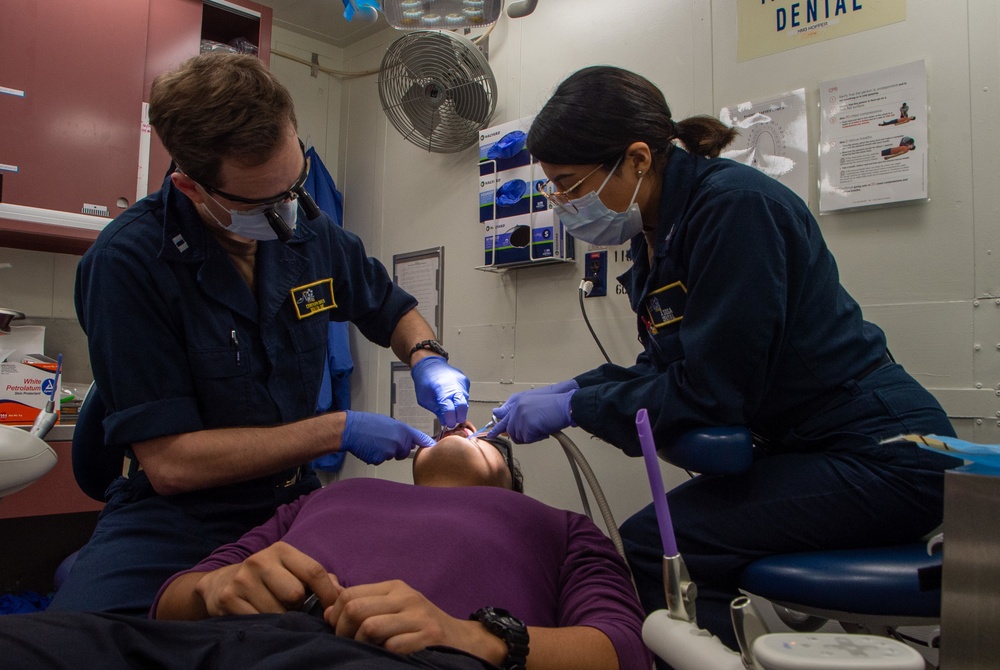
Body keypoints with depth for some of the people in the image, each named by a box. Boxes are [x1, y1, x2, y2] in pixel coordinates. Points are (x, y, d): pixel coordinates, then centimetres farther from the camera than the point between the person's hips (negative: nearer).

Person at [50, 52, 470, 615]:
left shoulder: (310, 233, -1)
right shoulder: (127, 262, -16)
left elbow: (394, 310, 19)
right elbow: (169, 462, -18)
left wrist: (427, 359, -4)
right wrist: (338, 431, -18)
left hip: (292, 499, 6)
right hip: (177, 514, -5)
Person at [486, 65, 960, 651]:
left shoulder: (735, 206, -21)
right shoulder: (658, 232, 6)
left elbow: (707, 390, -22)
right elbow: (667, 368, 13)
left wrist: (571, 409, -14)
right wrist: (571, 389, 1)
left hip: (877, 454, -9)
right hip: (800, 447, 9)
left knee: (648, 547, -18)